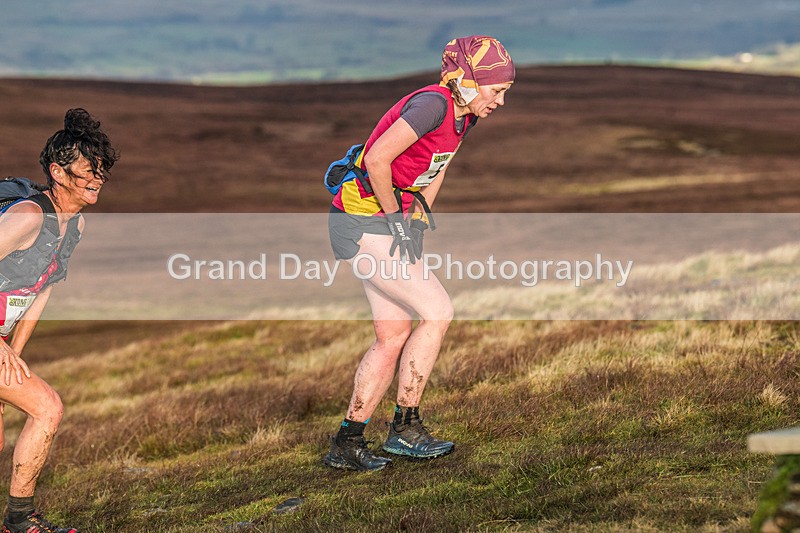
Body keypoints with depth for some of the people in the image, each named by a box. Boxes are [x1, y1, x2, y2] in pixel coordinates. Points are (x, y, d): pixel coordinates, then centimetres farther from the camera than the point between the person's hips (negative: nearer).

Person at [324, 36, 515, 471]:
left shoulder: (466, 114, 6)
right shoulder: (433, 104, -23)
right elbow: (377, 159, -30)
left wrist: (421, 213, 12)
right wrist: (395, 217, -17)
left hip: (395, 220, 9)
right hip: (364, 220, -9)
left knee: (394, 337, 8)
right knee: (437, 312, -9)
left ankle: (346, 443, 13)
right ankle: (405, 429, 0)